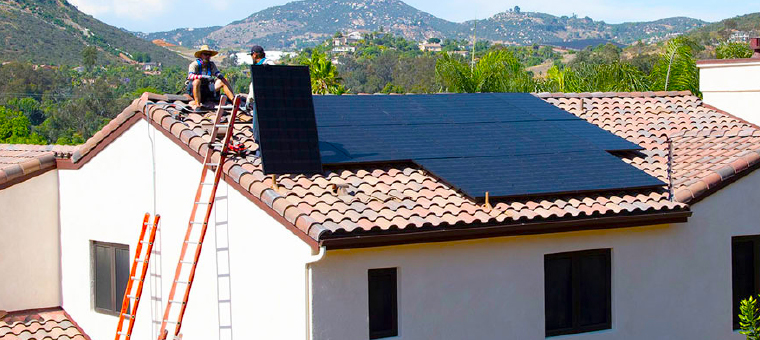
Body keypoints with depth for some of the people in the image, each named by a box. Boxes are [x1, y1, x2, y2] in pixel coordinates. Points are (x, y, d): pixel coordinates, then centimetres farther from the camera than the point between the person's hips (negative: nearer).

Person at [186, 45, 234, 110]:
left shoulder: (211, 64, 7)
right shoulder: (194, 64, -11)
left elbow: (217, 73, -1)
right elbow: (190, 76, -28)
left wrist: (220, 76, -26)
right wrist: (204, 77, -40)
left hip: (206, 89, 6)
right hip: (193, 90, -6)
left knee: (224, 82, -7)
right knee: (197, 81, -38)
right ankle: (197, 104, -41)